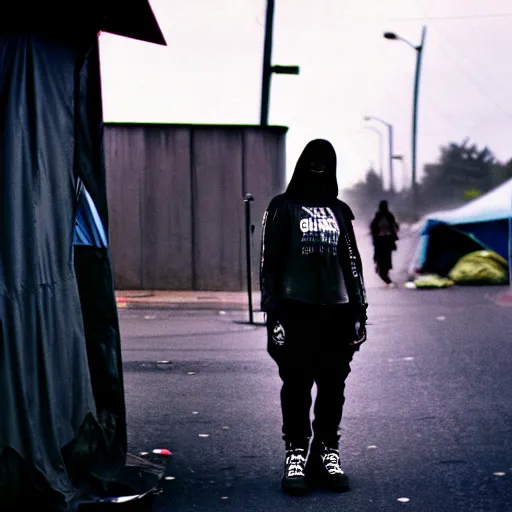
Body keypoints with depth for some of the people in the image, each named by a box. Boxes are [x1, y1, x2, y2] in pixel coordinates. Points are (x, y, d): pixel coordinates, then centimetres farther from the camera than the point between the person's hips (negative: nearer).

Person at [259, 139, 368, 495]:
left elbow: (352, 262, 17)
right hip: (297, 311, -3)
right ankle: (296, 457, 6)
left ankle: (327, 454, 14)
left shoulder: (339, 211, 15)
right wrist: (273, 313, -7)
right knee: (297, 386, -2)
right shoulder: (283, 208, 5)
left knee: (333, 387, 4)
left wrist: (359, 311, 11)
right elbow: (270, 263, 1)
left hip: (336, 311, 3)